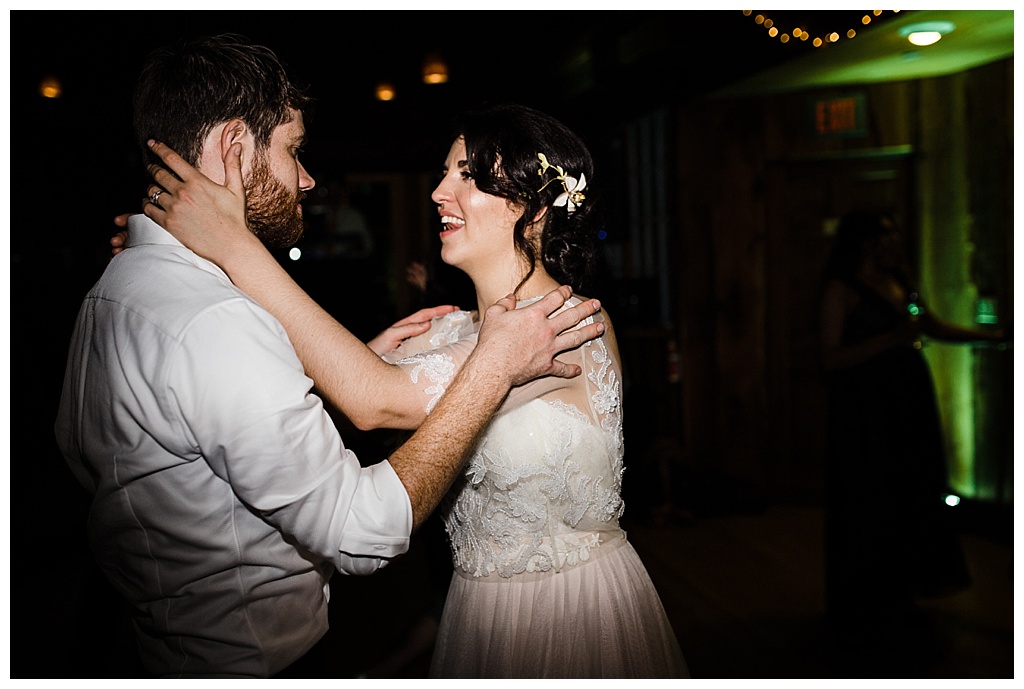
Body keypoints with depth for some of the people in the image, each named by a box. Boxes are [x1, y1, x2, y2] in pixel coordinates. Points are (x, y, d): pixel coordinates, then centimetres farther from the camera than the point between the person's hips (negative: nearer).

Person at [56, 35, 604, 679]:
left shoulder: (116, 286, 4)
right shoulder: (214, 323, -28)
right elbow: (362, 532, -28)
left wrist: (358, 361, 4)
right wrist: (494, 366, -23)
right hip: (250, 660, -9)